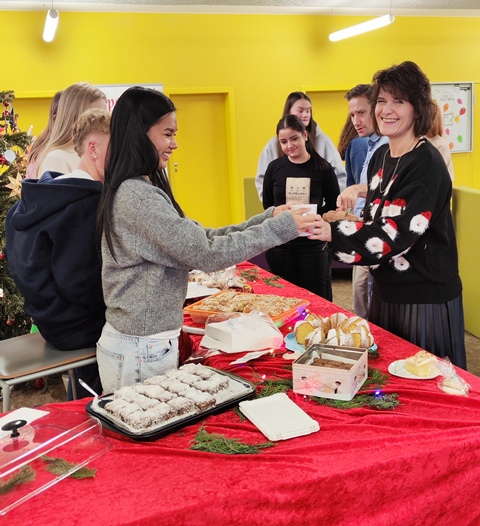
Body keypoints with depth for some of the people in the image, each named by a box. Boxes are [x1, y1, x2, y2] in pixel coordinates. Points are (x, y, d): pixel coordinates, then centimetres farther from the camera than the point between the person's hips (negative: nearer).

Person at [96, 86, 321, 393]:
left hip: (151, 341, 9)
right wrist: (281, 227, -17)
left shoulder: (142, 189, 8)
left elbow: (198, 238, 6)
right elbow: (207, 253, -24)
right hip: (141, 352, -9)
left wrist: (266, 218, -1)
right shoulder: (137, 197, -22)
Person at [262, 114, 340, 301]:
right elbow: (267, 205, 10)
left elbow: (334, 206, 1)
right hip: (280, 244, 2)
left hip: (314, 245, -2)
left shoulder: (323, 168, -4)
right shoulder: (274, 167, 1)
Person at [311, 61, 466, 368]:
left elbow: (398, 233, -26)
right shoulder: (381, 156, 7)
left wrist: (333, 233, -32)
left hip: (425, 298, -8)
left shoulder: (426, 163, -18)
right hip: (387, 291, 8)